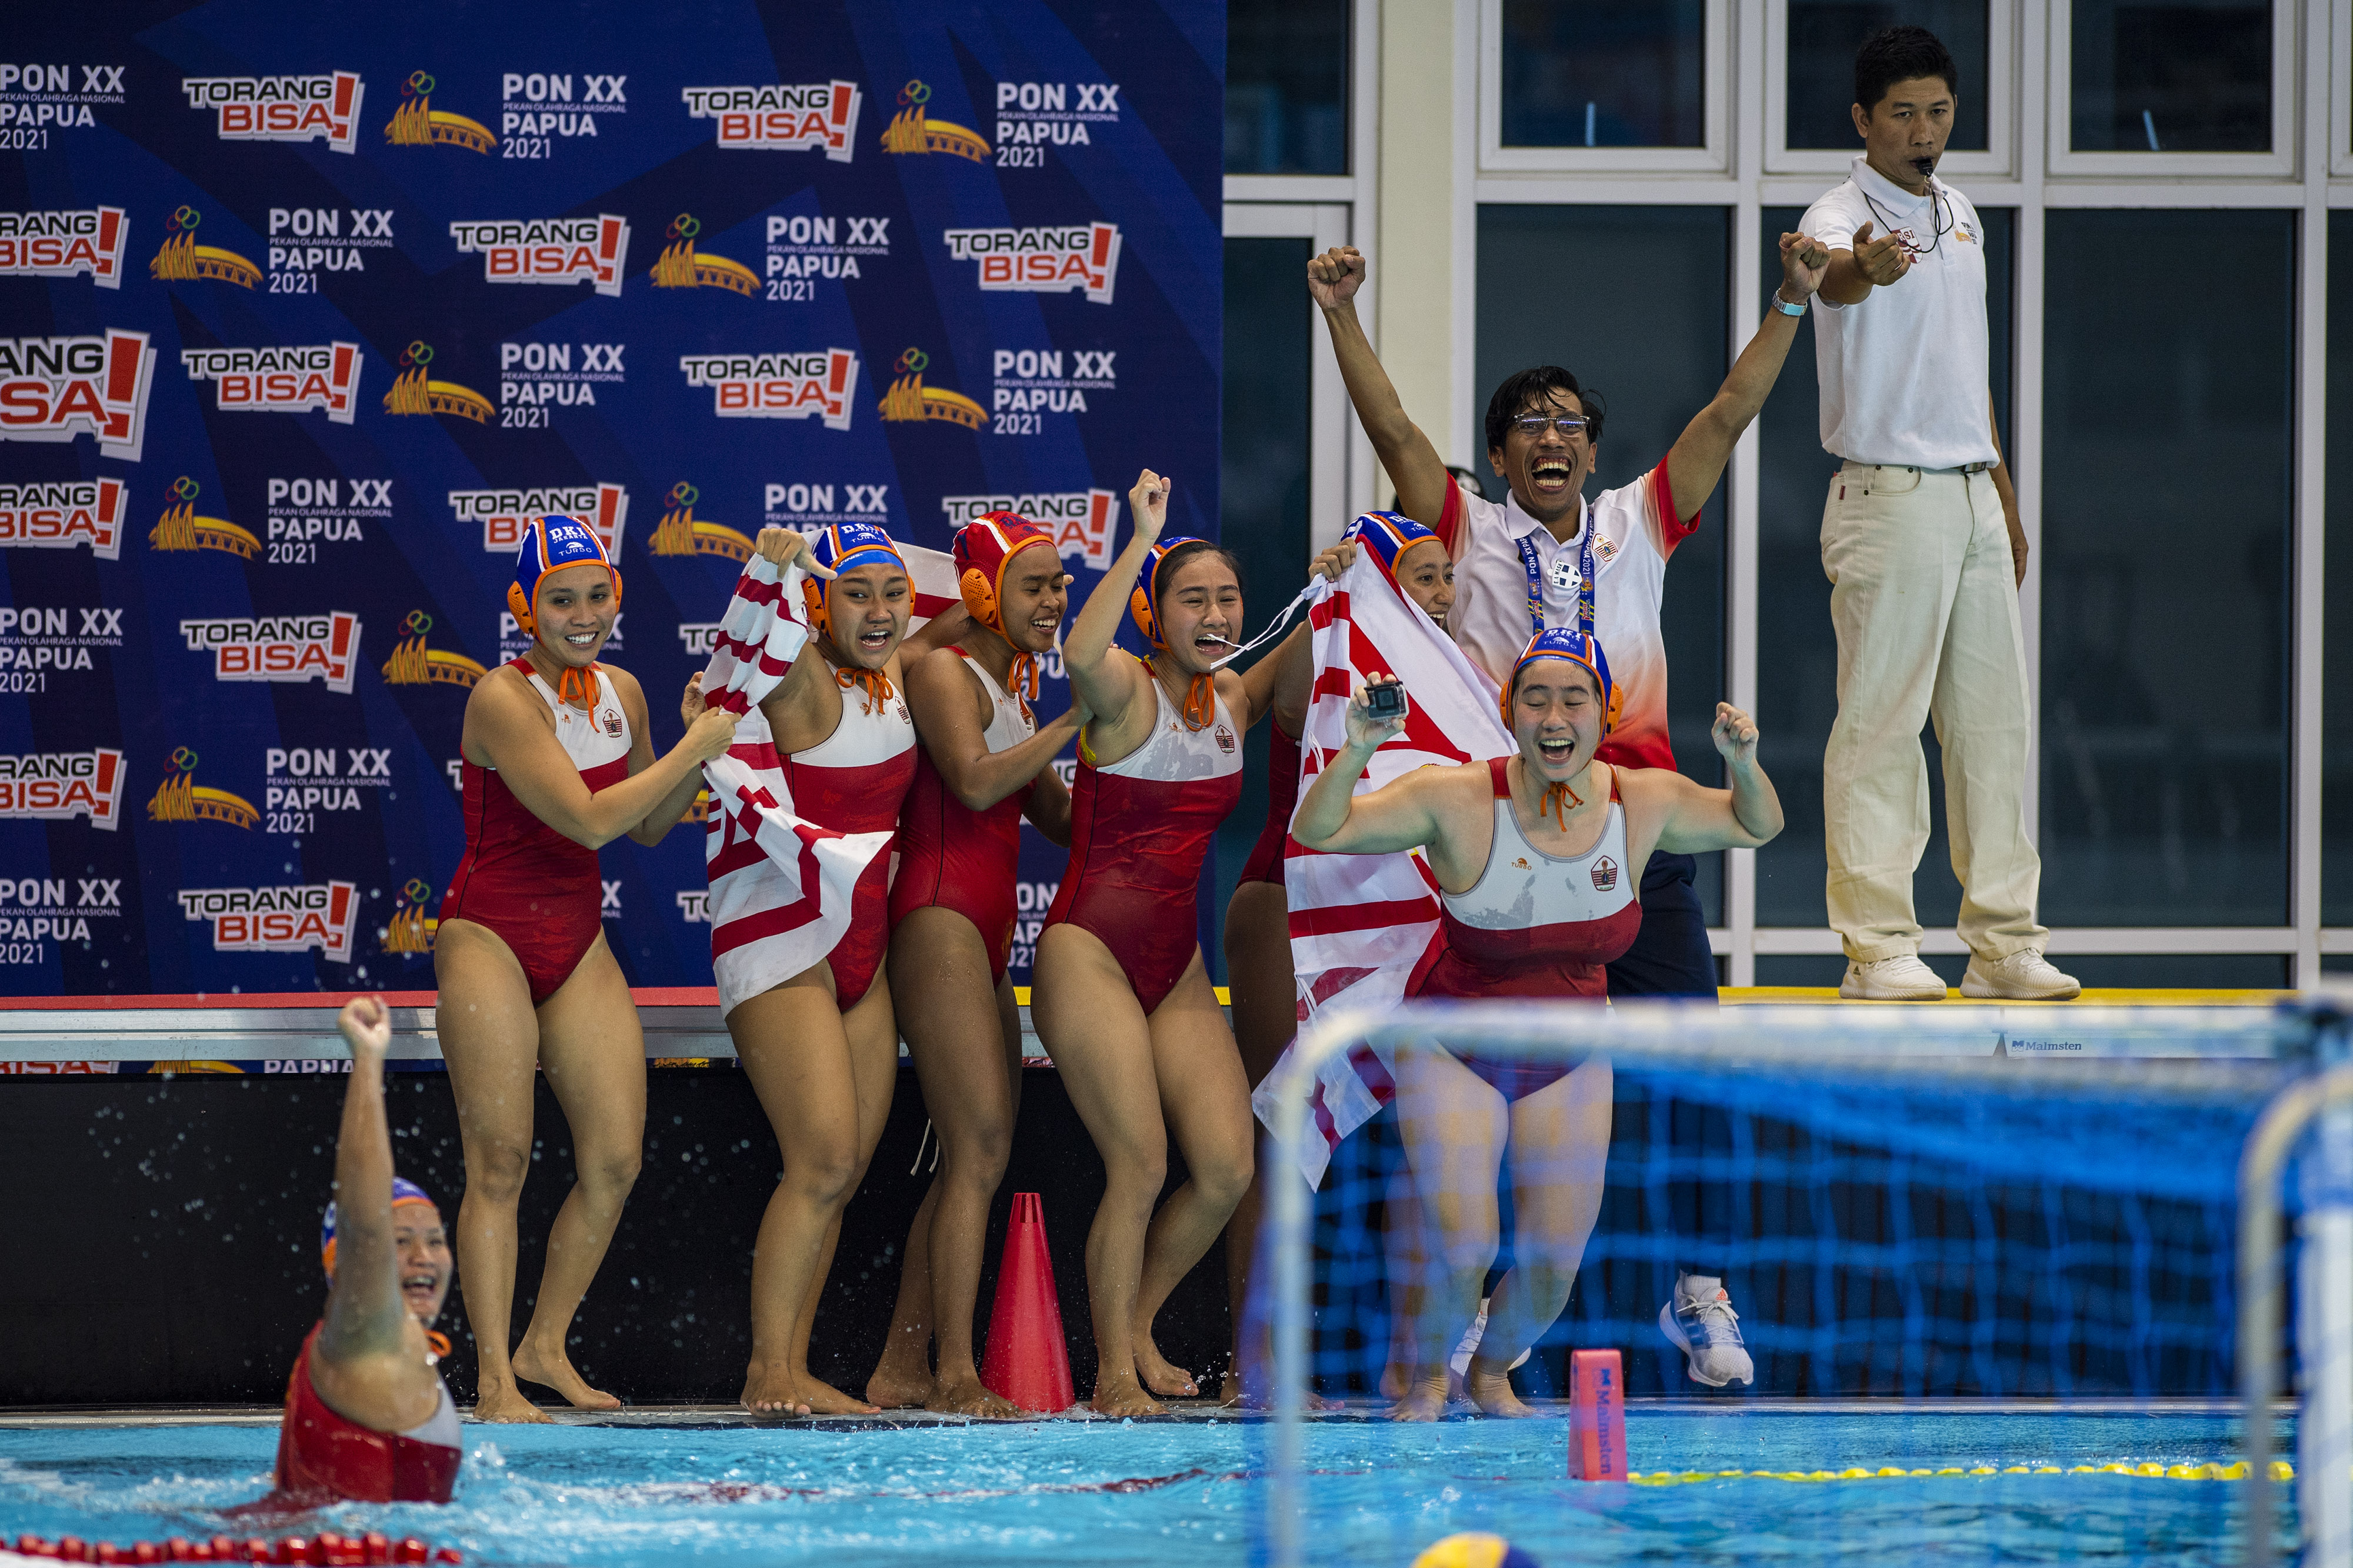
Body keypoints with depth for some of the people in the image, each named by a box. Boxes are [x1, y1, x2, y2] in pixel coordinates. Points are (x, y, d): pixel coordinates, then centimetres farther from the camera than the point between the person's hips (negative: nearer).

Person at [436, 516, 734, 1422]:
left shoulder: (621, 693, 7)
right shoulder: (503, 700, -16)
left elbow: (648, 828, 17)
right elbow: (589, 820, -24)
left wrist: (699, 747, 1)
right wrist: (696, 750, -17)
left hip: (579, 941, 7)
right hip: (489, 937, -7)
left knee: (616, 1159, 2)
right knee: (500, 1160, -9)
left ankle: (545, 1347, 18)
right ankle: (495, 1379, -8)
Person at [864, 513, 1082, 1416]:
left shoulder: (1008, 687, 22)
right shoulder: (944, 671, -6)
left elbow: (1062, 819, 21)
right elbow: (975, 780, -22)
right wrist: (1078, 718, -17)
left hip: (982, 934, 10)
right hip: (940, 918, -10)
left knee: (975, 1160, 8)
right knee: (979, 1153, -16)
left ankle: (902, 1370, 12)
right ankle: (957, 1376, -20)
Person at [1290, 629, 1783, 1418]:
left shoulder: (1646, 803, -10)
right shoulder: (1458, 800, -21)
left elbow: (1755, 826, 8)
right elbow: (1318, 830, -19)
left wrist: (1743, 764, -12)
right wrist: (1356, 753, -36)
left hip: (1569, 1063, 3)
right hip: (1454, 1049, -3)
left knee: (1555, 1264, 0)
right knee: (1464, 1247, -16)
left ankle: (1492, 1371, 32)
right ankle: (1428, 1377, 14)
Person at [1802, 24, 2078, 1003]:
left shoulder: (1960, 215, 15)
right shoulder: (1842, 217, -10)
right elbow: (1834, 273, -37)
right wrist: (1864, 267, -61)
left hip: (1972, 497, 8)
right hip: (1889, 498, -8)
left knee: (1995, 721, 8)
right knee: (1881, 723, -6)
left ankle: (2004, 942, 13)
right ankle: (1879, 948, -3)